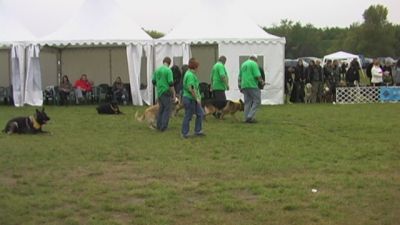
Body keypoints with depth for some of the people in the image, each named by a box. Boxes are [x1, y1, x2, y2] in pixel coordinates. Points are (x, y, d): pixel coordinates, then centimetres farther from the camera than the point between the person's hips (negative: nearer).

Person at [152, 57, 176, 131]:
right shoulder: (168, 70, -13)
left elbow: (153, 81, 13)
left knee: (161, 109, 17)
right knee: (167, 109, 1)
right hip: (166, 92, -7)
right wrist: (174, 94, -11)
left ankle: (159, 125, 19)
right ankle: (163, 127, -2)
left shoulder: (157, 70, 8)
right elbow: (171, 84, -16)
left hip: (159, 92, 7)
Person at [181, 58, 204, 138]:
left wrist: (198, 97, 21)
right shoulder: (190, 75, -19)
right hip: (190, 99, -10)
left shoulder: (191, 73, 14)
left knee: (200, 114, 12)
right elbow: (191, 88, -25)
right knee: (188, 116, 0)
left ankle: (198, 131, 20)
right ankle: (185, 133, 11)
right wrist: (197, 98, -20)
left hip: (193, 99, 10)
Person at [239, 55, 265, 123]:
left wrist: (240, 87, 23)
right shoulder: (254, 64, -3)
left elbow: (240, 76, 21)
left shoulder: (243, 64, 20)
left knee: (247, 102, 9)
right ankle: (250, 116, -13)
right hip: (252, 85, -8)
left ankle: (246, 118, 6)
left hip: (244, 86, 8)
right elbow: (257, 75, -13)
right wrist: (262, 82, 1)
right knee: (257, 100, -4)